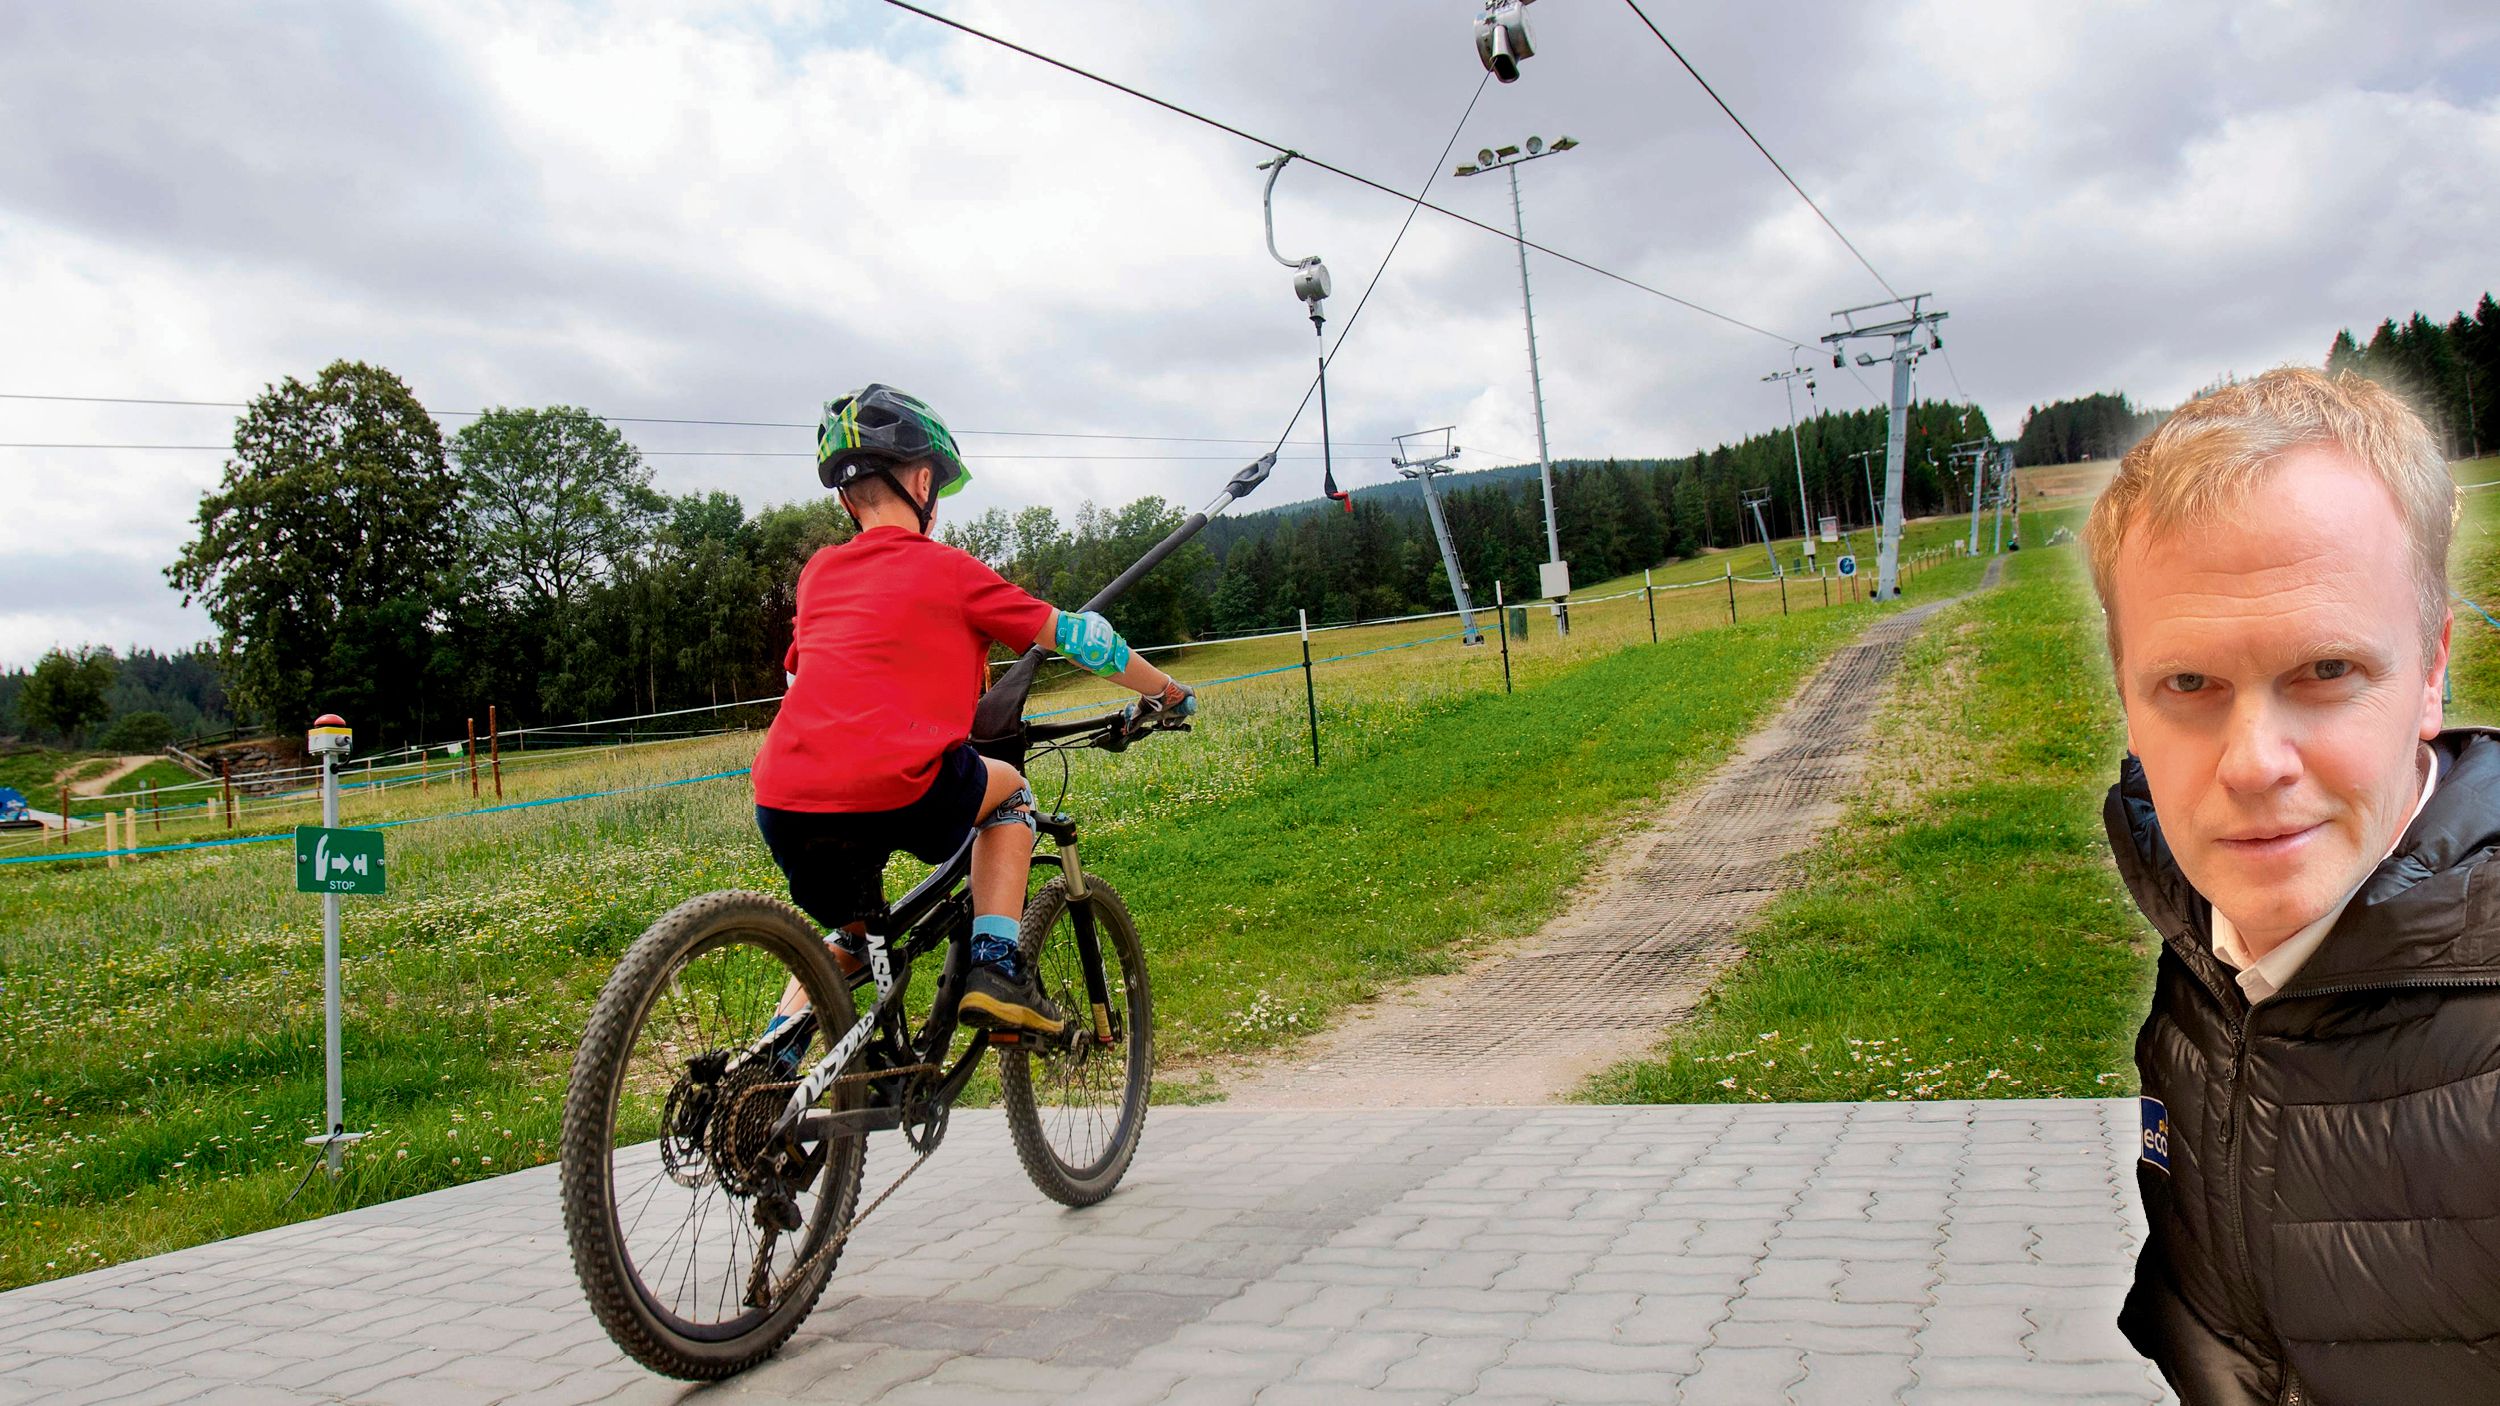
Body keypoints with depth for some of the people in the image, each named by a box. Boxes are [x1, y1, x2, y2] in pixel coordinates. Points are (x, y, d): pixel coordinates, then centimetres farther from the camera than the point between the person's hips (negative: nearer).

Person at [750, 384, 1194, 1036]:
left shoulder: (818, 572, 21)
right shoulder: (947, 568, 9)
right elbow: (1074, 635, 14)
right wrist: (1170, 692, 29)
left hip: (783, 803, 5)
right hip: (897, 792, -5)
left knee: (843, 938, 31)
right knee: (1007, 787, 26)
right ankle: (995, 970, 13)